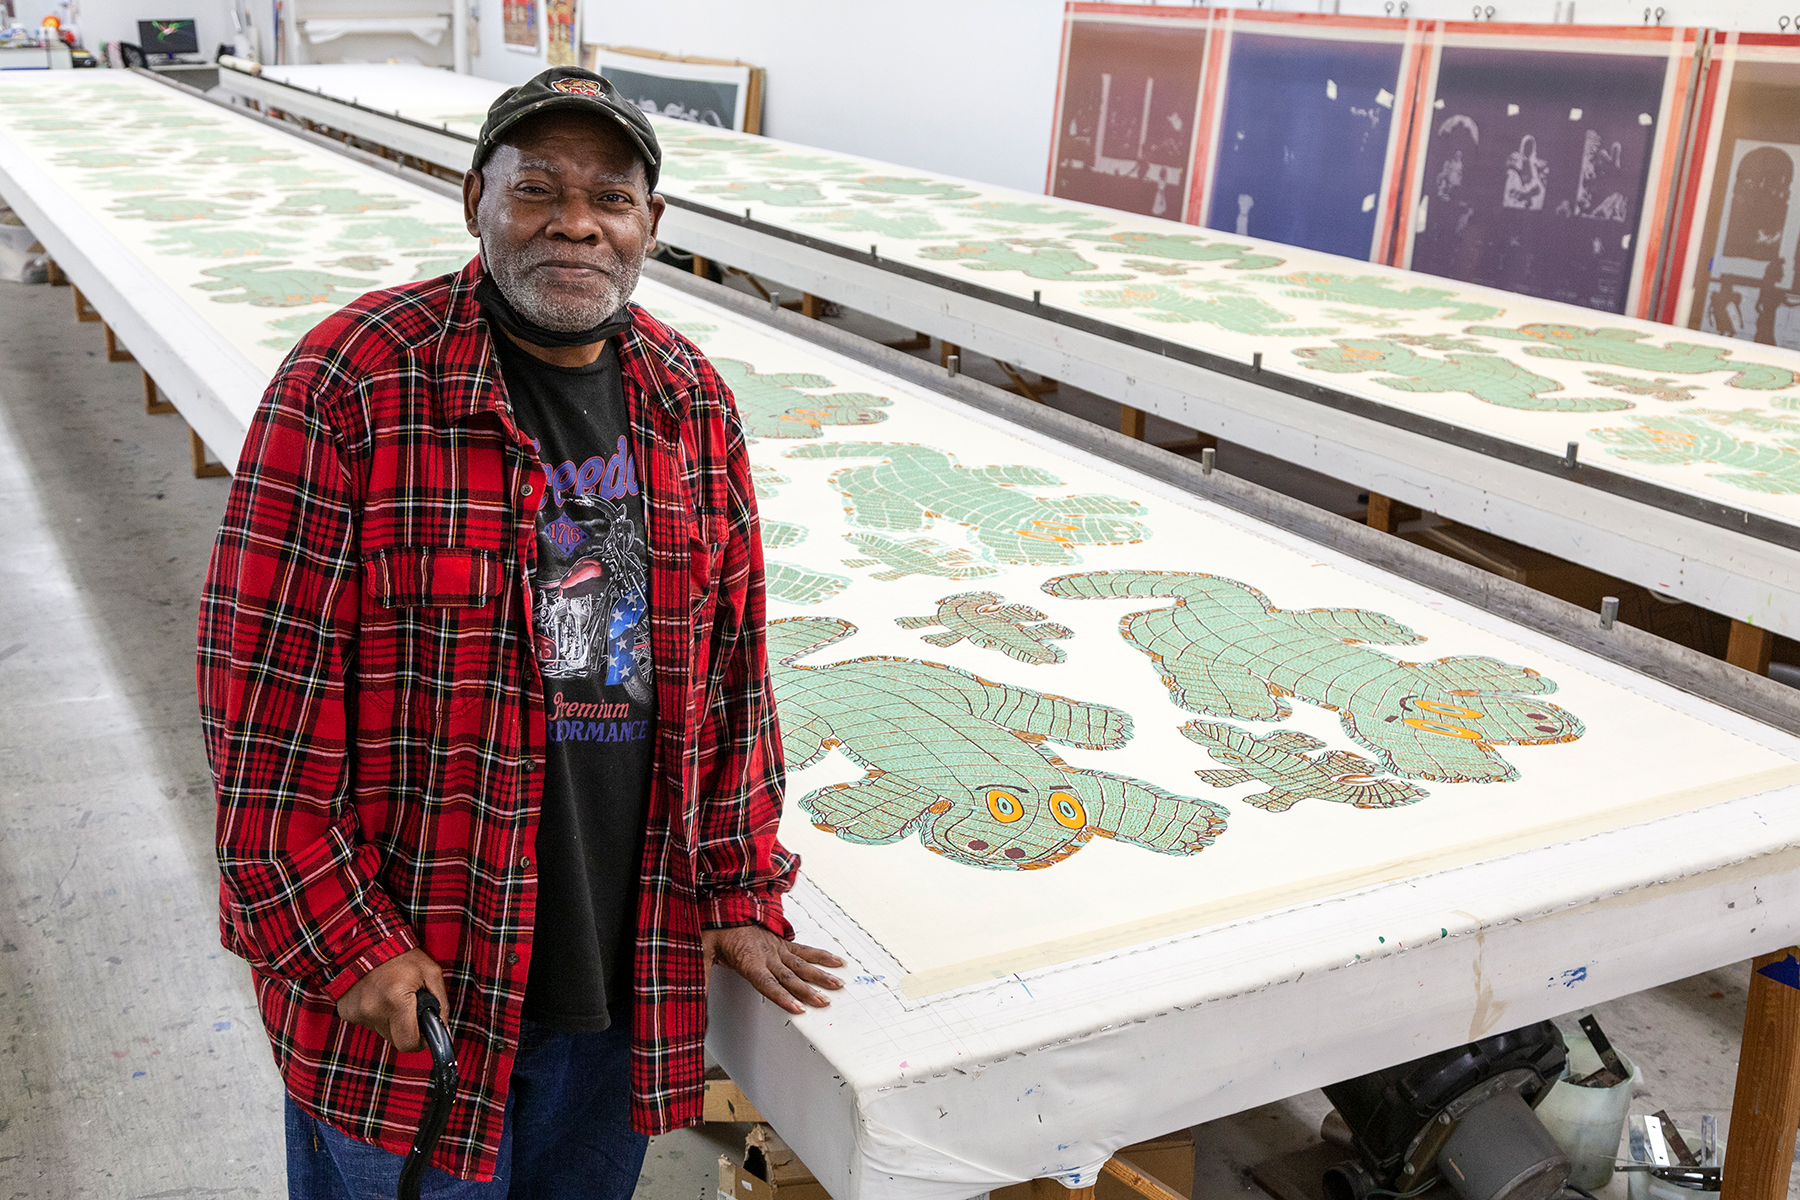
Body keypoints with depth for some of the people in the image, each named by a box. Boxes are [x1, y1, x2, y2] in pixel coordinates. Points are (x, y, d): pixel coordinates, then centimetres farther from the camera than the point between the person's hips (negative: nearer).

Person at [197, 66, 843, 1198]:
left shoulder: (693, 403, 3)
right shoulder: (352, 384, -14)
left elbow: (732, 669, 8)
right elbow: (265, 682, -15)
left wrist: (738, 892, 7)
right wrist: (344, 941, -15)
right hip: (400, 985, -4)